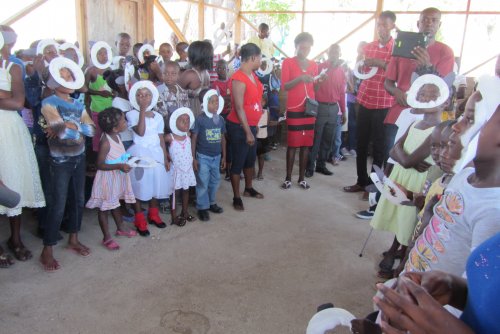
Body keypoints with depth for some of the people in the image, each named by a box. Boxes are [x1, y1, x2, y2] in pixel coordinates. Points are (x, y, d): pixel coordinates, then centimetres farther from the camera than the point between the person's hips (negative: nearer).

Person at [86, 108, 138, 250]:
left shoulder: (117, 136, 0)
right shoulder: (105, 142, -25)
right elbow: (100, 165, -25)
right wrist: (120, 166, -31)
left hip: (118, 177, 9)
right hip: (107, 179, -8)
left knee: (115, 203, 24)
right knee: (104, 207, 6)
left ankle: (121, 228, 41)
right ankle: (107, 238, 16)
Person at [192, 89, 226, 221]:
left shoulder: (221, 119, 3)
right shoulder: (200, 119, -13)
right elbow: (193, 139, -9)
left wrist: (224, 156, 12)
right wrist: (193, 158, -10)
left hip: (216, 156, 5)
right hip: (203, 157, -5)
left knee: (215, 181, 16)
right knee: (203, 183, 1)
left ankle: (211, 202, 33)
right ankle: (202, 207, 14)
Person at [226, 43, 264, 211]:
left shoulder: (253, 75, 7)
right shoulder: (239, 79, -21)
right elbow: (239, 108, -23)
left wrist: (254, 126, 17)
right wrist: (247, 132, -23)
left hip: (251, 125, 9)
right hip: (239, 127, -9)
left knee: (251, 159, 21)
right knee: (238, 162, 2)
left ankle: (248, 189, 40)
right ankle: (236, 197, 15)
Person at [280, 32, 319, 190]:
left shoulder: (313, 65, 13)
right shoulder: (288, 62, 1)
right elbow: (285, 86, -7)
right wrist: (300, 78, -22)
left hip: (309, 108, 4)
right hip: (294, 109, -4)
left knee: (306, 144, 5)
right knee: (292, 144, -3)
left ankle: (302, 178, 13)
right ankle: (288, 178, 7)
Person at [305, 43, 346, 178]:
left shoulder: (341, 71, 12)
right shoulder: (320, 67, 0)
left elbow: (342, 92, 13)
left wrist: (343, 111, 14)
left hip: (334, 108, 5)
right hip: (320, 107, -4)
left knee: (328, 139, 8)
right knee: (315, 138, -3)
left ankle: (321, 165, 18)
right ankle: (310, 166, 2)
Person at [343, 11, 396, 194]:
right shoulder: (368, 47, 11)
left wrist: (382, 64, -21)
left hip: (384, 105, -5)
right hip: (365, 101, 5)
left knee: (379, 146, 3)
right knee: (361, 143, 9)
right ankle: (362, 181, 22)